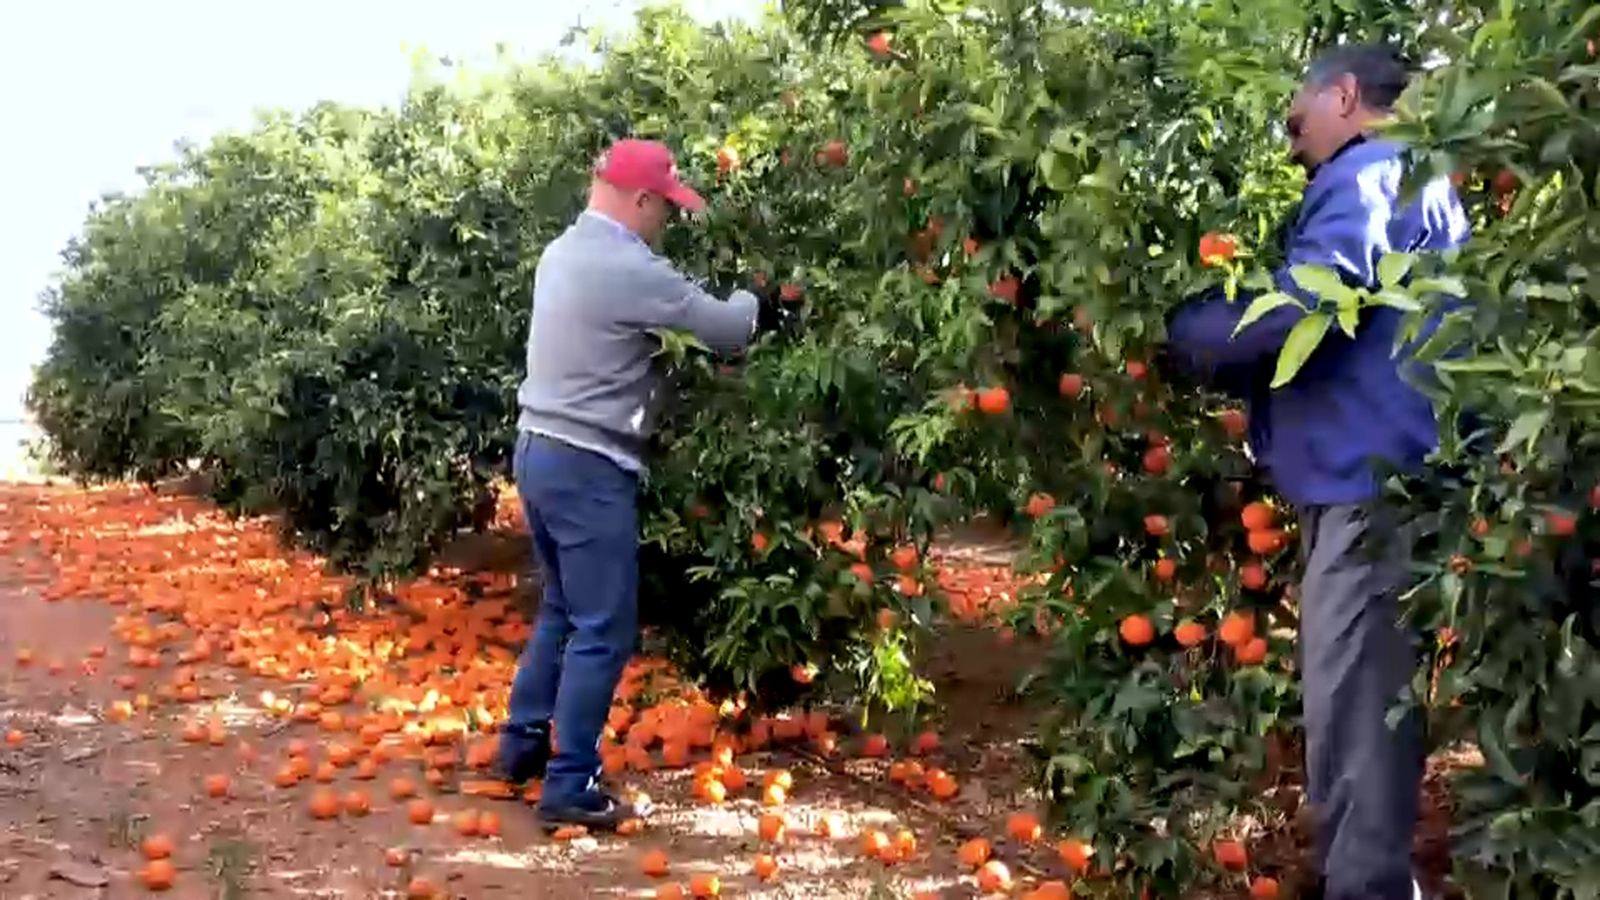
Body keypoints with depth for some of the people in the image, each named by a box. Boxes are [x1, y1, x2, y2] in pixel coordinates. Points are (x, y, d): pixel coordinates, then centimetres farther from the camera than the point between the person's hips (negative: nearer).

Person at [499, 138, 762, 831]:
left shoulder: (563, 253, 11)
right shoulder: (630, 270, -18)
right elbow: (729, 330, -10)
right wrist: (751, 300, 10)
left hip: (540, 449, 10)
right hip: (587, 467, -10)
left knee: (562, 610, 21)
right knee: (603, 631, -2)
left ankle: (523, 744, 31)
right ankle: (570, 787, 3)